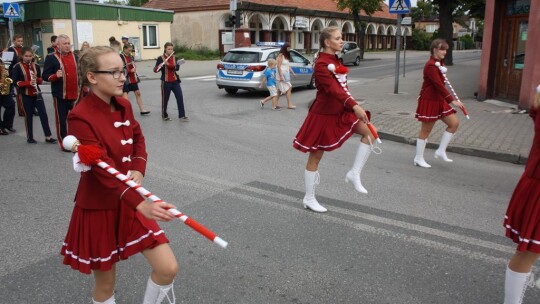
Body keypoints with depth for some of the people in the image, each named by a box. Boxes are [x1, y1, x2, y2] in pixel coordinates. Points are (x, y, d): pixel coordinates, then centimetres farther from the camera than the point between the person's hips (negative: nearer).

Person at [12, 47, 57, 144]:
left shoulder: (36, 66, 6)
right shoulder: (17, 67, -5)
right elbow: (15, 82, -9)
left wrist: (37, 79, -11)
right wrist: (28, 83, -23)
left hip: (36, 93, 3)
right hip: (25, 95, -3)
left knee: (43, 113, -3)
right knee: (28, 116, 3)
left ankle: (48, 136, 0)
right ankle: (30, 138, 14)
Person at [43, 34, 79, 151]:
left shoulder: (75, 56, 10)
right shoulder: (51, 57, -5)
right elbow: (45, 76, -7)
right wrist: (55, 76, -26)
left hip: (75, 94, 5)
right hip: (60, 95, -4)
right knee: (61, 119, 2)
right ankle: (63, 143, 11)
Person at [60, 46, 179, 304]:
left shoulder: (123, 105, 1)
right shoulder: (80, 117, -20)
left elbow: (138, 140, 14)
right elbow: (103, 170, -29)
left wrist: (138, 169, -8)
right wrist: (141, 204, -41)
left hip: (131, 203, 6)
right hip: (99, 208, -5)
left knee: (168, 268, -1)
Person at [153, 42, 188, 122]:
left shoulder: (174, 57, 6)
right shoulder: (161, 58, -7)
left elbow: (177, 68, -4)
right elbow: (155, 70, -13)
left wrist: (178, 64, -24)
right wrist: (159, 66, -32)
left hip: (175, 81, 4)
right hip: (166, 82, -4)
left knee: (180, 97, -3)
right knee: (165, 99, 5)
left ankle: (182, 116, 1)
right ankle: (164, 116, 22)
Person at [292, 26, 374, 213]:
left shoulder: (335, 61, 9)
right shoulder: (321, 64, -19)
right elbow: (333, 89, -34)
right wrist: (354, 106, -46)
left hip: (339, 112, 9)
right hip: (323, 115, -9)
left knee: (369, 131, -5)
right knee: (316, 156, 3)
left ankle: (354, 174, 1)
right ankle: (309, 199, 16)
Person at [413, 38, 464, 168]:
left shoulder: (439, 63, 12)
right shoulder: (431, 66, -19)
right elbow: (439, 85, -27)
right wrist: (452, 100, -28)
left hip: (439, 100, 9)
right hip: (429, 101, -9)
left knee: (454, 123, 4)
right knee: (426, 130, 0)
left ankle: (441, 151, 12)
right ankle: (419, 158, 13)